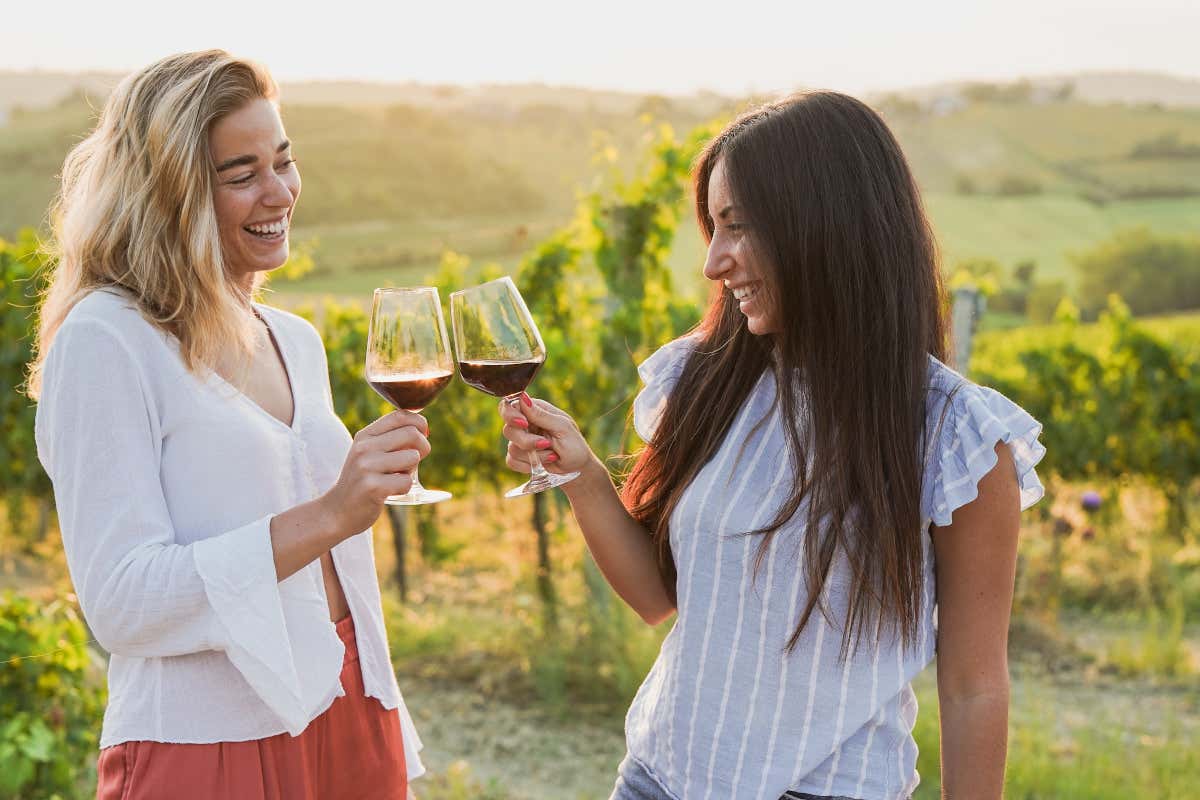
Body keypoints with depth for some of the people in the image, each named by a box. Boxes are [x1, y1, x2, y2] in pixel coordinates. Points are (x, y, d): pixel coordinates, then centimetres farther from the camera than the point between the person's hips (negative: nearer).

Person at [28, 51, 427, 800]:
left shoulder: (296, 341, 9)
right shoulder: (104, 343, -13)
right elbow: (120, 602, -18)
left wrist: (389, 739, 16)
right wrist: (325, 516, -26)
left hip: (349, 731, 7)